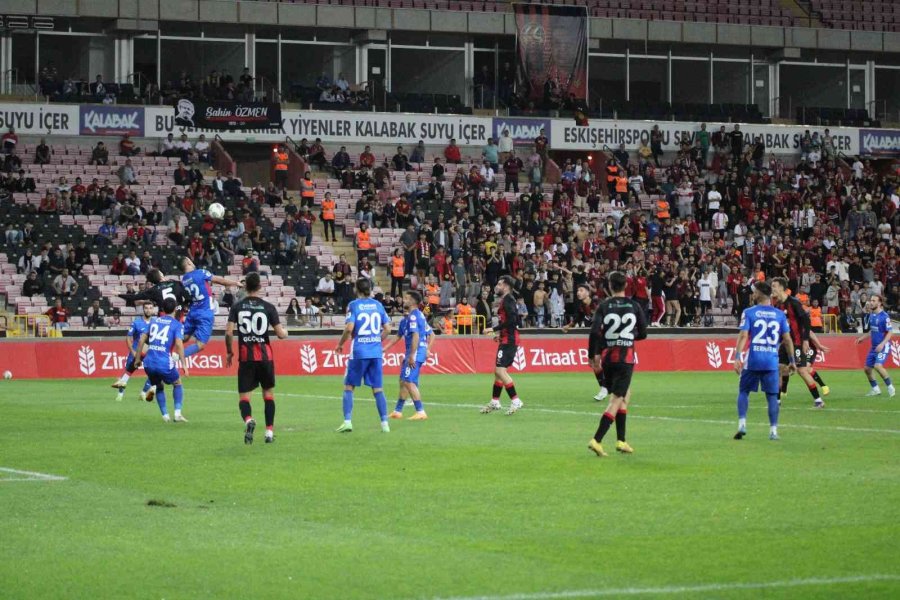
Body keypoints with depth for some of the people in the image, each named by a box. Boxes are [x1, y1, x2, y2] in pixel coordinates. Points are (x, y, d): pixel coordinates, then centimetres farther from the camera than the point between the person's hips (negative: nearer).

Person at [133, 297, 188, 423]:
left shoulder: (154, 321, 15)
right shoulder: (177, 324, 1)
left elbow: (142, 340, 14)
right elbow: (179, 344, -12)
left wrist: (138, 359, 21)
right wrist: (184, 364, -12)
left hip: (149, 363, 4)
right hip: (165, 364, -4)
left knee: (159, 387, 27)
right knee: (177, 384, 22)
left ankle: (165, 415, 18)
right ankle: (178, 413, 8)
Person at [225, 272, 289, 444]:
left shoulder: (237, 307, 0)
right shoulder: (268, 307, -2)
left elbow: (229, 332, -6)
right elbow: (281, 334, -4)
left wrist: (229, 352, 9)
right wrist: (285, 331, 20)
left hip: (245, 357, 0)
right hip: (265, 356, 0)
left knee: (243, 396, 3)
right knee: (269, 393, 16)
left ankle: (248, 419, -28)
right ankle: (269, 431, 13)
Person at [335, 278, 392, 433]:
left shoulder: (353, 305, -5)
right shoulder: (378, 305, 7)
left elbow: (349, 328, -15)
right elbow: (387, 329, 7)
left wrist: (340, 344, -1)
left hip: (359, 352, -3)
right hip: (376, 351, 3)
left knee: (349, 387, 7)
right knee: (378, 388, 7)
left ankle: (347, 422, -1)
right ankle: (385, 424, 4)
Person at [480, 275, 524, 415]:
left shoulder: (508, 300, -12)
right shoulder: (506, 300, 17)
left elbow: (512, 320, -23)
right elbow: (514, 320, 22)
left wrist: (494, 329, -19)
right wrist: (500, 334, 17)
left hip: (508, 341, -10)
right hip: (506, 340, 10)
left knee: (500, 370, -15)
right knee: (498, 370, 15)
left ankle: (515, 401, -13)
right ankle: (495, 402, 22)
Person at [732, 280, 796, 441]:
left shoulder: (748, 313, -1)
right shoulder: (780, 315, 6)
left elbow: (743, 336, -10)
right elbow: (787, 339, 5)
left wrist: (737, 358, -11)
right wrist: (792, 361, 13)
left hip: (753, 360, -1)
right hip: (772, 361, 1)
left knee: (743, 391, 13)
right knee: (772, 395, 8)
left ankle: (742, 423, -3)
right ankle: (773, 430, 3)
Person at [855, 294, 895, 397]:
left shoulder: (885, 316, -16)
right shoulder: (871, 315, 8)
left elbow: (890, 333, -16)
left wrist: (882, 344, -26)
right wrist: (863, 337, 21)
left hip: (883, 347, -8)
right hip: (873, 346, 8)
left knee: (878, 366, -25)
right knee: (867, 368, 9)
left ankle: (890, 387, -9)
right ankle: (875, 389, 27)